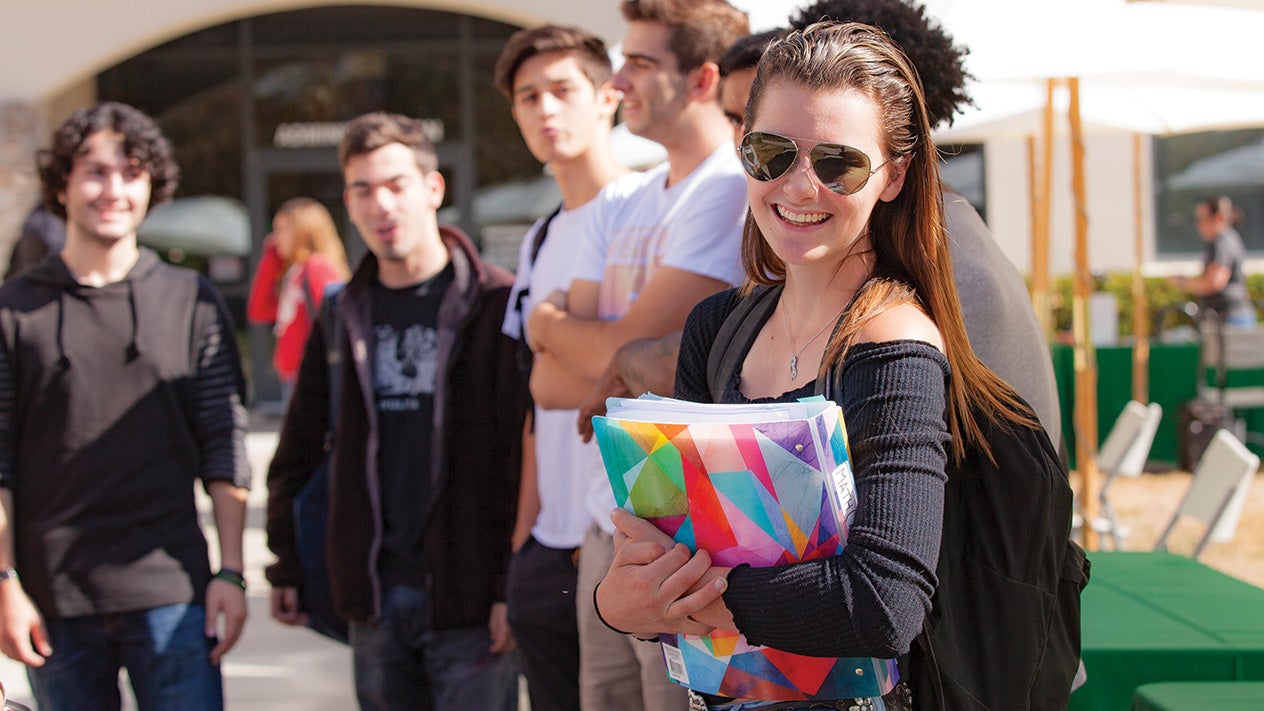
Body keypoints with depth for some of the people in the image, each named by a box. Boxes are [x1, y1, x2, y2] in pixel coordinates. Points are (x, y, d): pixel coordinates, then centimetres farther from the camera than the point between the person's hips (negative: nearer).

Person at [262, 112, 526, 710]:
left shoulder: (496, 306, -4)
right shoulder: (341, 316, 11)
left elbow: (530, 451, -8)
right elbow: (300, 453, 18)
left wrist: (513, 585, -13)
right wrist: (286, 565, 15)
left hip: (469, 596, -5)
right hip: (374, 598, 5)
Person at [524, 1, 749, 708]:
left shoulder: (732, 192, -12)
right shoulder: (618, 205, 14)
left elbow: (621, 353, -16)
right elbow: (550, 385, 7)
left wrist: (549, 324, 3)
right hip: (609, 536, 8)